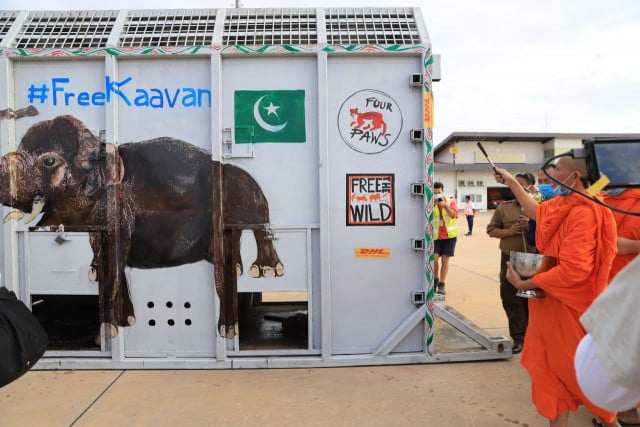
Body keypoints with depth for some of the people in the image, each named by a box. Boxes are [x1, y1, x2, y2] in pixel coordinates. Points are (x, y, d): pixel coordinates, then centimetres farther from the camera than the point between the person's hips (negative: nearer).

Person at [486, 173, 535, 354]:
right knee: (510, 300, 1)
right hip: (509, 260, 1)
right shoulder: (503, 207, 7)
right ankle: (518, 338, 12)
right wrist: (509, 231, -10)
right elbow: (491, 230, 6)